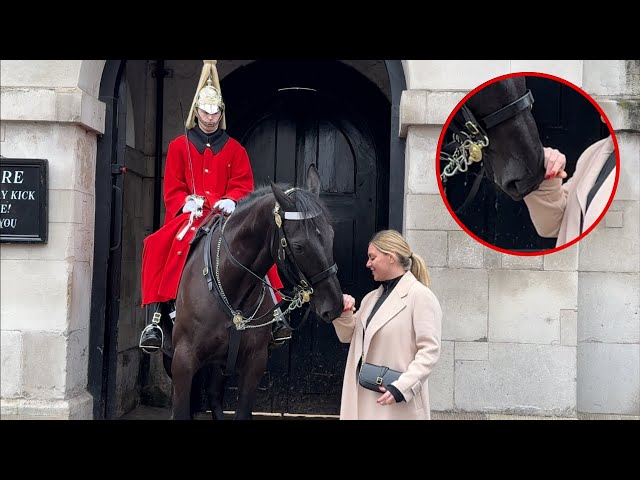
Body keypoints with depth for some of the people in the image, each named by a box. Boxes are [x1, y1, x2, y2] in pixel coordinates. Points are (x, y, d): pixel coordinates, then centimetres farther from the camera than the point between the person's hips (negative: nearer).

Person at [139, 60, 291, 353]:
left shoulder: (234, 149, 12)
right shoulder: (179, 146, 10)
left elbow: (243, 184, 5)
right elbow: (172, 188, 5)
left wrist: (229, 201, -16)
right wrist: (188, 202, -15)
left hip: (225, 216, 1)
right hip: (189, 215, -1)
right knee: (157, 246, -28)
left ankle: (274, 313, -13)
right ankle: (154, 319, -28)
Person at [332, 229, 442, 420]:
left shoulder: (421, 296, -10)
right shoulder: (372, 297, 14)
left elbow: (430, 351, -16)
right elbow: (348, 336, 20)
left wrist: (402, 387, -24)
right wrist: (343, 313, 0)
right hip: (363, 397, 7)